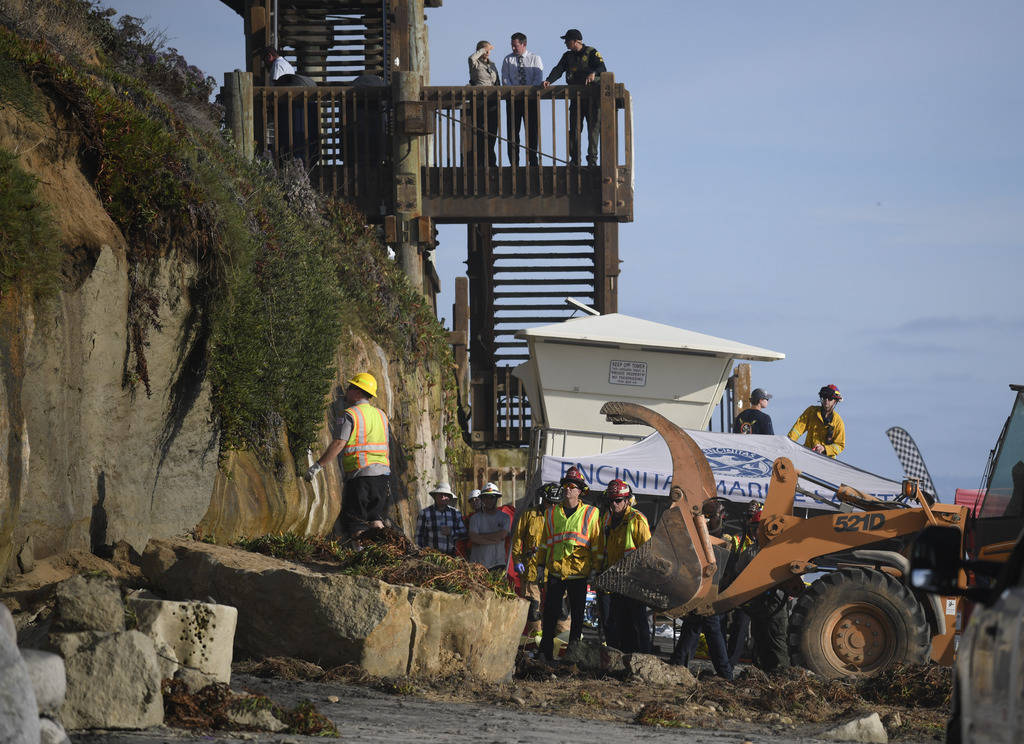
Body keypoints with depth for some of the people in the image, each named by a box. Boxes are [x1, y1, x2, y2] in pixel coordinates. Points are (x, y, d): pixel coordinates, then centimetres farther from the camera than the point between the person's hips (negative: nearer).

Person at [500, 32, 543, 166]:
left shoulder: (535, 59, 6)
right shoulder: (508, 60, 10)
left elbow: (538, 79, -3)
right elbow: (505, 79, 2)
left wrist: (528, 92, -17)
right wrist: (514, 93, -14)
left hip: (531, 99, -1)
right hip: (513, 99, 1)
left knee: (532, 130, -2)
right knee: (513, 131, -3)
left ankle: (533, 161, 1)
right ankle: (514, 163, -2)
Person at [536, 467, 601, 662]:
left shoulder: (590, 514, 2)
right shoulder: (552, 512, 11)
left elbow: (597, 544, 3)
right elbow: (544, 541, 17)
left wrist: (596, 569, -2)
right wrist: (540, 564, 14)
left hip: (578, 572, -2)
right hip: (555, 570, 2)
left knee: (577, 614, 4)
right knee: (550, 612, 1)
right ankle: (546, 651, 10)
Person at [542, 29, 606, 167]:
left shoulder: (591, 53, -1)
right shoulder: (568, 56, 13)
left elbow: (603, 68, -13)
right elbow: (558, 70, 1)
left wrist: (594, 73, -35)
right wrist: (549, 80, -17)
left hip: (592, 98, -4)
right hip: (576, 97, 4)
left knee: (593, 129, -3)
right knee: (574, 129, -1)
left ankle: (592, 159, 3)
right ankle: (574, 159, 5)